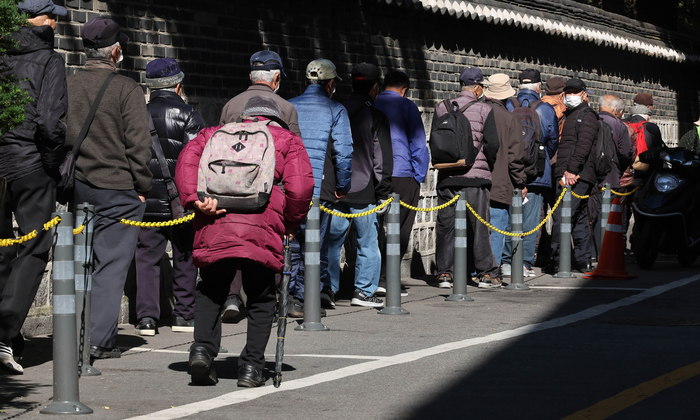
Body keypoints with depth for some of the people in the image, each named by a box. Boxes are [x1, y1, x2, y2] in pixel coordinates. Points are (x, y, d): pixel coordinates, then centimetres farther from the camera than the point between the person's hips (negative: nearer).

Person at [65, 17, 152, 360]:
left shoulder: (67, 86, 5)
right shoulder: (126, 89, -11)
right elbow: (139, 143, -12)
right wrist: (142, 187, -3)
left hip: (76, 187, 5)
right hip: (117, 190, -5)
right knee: (111, 264, 0)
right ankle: (99, 340, -5)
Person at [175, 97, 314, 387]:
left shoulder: (215, 133, 27)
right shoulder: (286, 140, 20)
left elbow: (187, 160, 7)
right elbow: (301, 185, 4)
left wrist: (194, 199, -3)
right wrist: (292, 224, 17)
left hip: (214, 224, 2)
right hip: (262, 229, -2)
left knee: (210, 290, 20)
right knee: (261, 298, 13)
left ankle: (203, 347, 0)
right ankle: (251, 366, 4)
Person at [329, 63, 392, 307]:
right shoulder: (376, 117, -4)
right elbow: (382, 159, -5)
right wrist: (383, 194, 1)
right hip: (363, 193, -4)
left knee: (332, 241, 9)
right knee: (368, 244, 5)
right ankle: (364, 292, 5)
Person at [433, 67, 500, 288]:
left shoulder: (442, 108, 5)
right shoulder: (484, 110, -4)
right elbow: (492, 143, -8)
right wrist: (489, 164, 9)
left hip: (446, 176, 3)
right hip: (476, 175, -3)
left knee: (445, 223, 7)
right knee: (479, 224, 3)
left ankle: (444, 273, 7)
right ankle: (486, 273, 6)